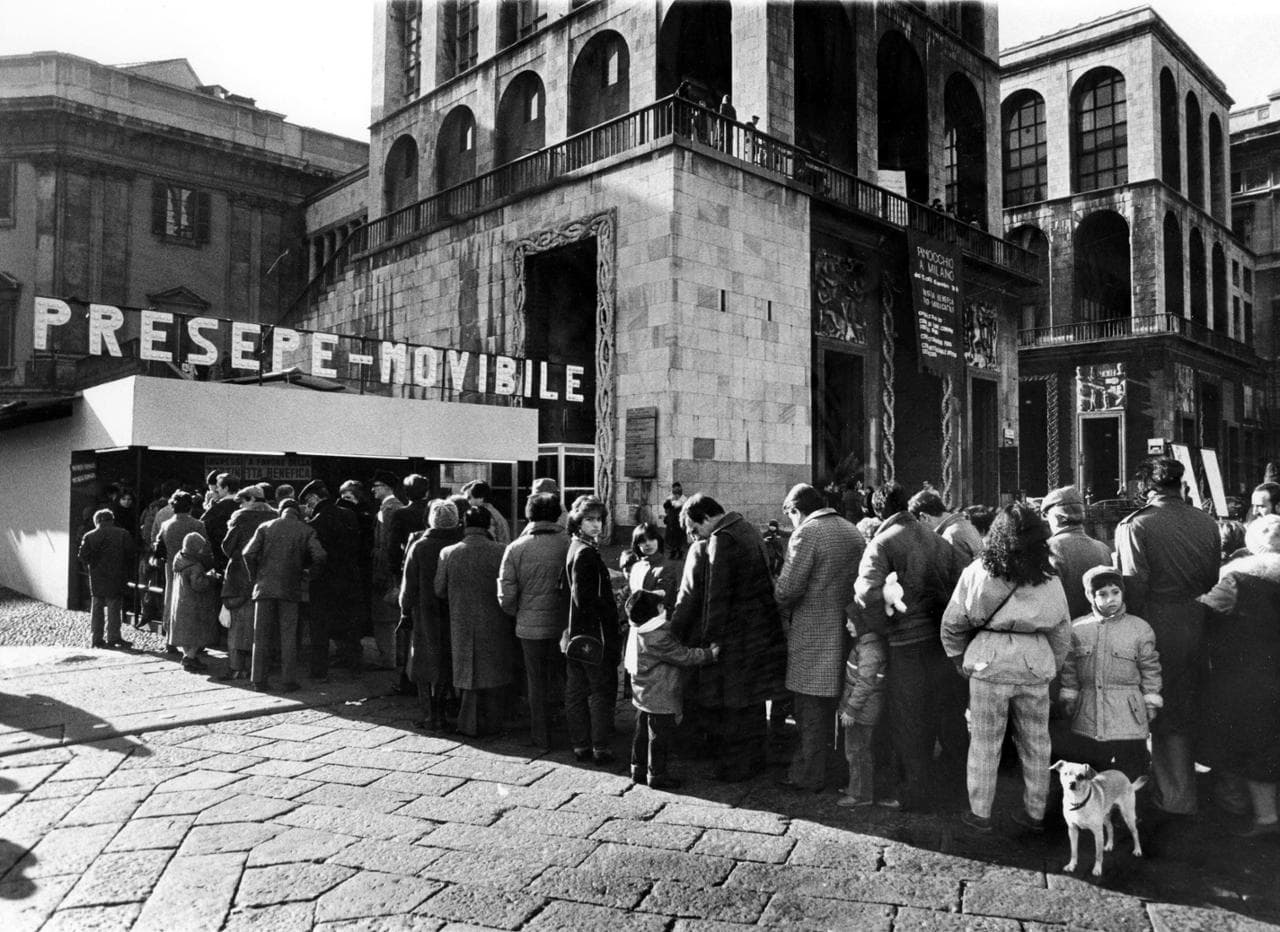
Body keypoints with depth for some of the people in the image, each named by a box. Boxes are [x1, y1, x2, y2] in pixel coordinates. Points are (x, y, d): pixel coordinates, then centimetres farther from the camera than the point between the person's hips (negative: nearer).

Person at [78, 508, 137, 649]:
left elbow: (83, 557, -3)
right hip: (116, 578, -2)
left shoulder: (89, 537, 2)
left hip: (96, 579, 2)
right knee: (113, 608, 2)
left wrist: (92, 568, 13)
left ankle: (96, 638, 13)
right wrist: (128, 574, 5)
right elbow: (132, 555, -5)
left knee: (96, 608, 11)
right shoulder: (123, 534, -4)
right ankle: (113, 637, 1)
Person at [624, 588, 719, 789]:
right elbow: (685, 656, -20)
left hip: (643, 697, 9)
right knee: (660, 737, 4)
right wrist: (710, 654, -8)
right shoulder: (657, 637, -27)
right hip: (661, 699, -9)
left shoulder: (637, 631, 1)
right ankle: (657, 774, 15)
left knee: (642, 733, 19)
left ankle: (639, 769, 30)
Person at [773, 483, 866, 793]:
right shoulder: (853, 532, 10)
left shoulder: (806, 534, -15)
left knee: (811, 708, 1)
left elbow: (788, 589, -20)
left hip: (812, 635, -8)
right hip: (845, 629, 8)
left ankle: (808, 776, 10)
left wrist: (783, 609, -1)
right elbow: (860, 581, 13)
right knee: (832, 705, 18)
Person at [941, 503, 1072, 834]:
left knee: (984, 743, 9)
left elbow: (952, 622, -2)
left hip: (988, 664, -2)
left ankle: (980, 813, 18)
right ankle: (1035, 813, 28)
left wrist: (959, 658, 13)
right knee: (1036, 742, 16)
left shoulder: (977, 573, -8)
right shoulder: (1050, 581, -2)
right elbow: (1062, 633, 6)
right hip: (1036, 665, 2)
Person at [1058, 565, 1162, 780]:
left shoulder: (1140, 629, 1)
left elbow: (1150, 670, 5)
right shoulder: (1077, 628, 4)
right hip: (1085, 722, 2)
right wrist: (1068, 700, 6)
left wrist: (1151, 707, 3)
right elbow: (1069, 669, 9)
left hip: (1127, 723, -2)